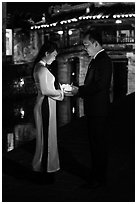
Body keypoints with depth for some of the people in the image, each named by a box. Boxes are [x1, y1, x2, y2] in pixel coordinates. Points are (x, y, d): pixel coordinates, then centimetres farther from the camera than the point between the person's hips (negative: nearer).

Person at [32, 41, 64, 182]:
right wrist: (59, 92, -9)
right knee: (46, 136, -2)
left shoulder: (40, 67, 15)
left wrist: (58, 90, 11)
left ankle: (43, 165, 24)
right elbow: (44, 91, -22)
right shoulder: (42, 68, -17)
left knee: (47, 136, 15)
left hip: (46, 104, 10)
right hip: (45, 105, -10)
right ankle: (43, 167, 7)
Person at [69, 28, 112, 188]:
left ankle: (99, 177, 10)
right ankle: (96, 173, 30)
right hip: (93, 109, 10)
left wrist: (79, 91, -16)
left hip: (98, 110, -10)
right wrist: (78, 89, 4)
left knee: (98, 143, -1)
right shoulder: (95, 60, 14)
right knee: (95, 142, 18)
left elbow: (99, 85, -25)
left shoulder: (103, 61, -16)